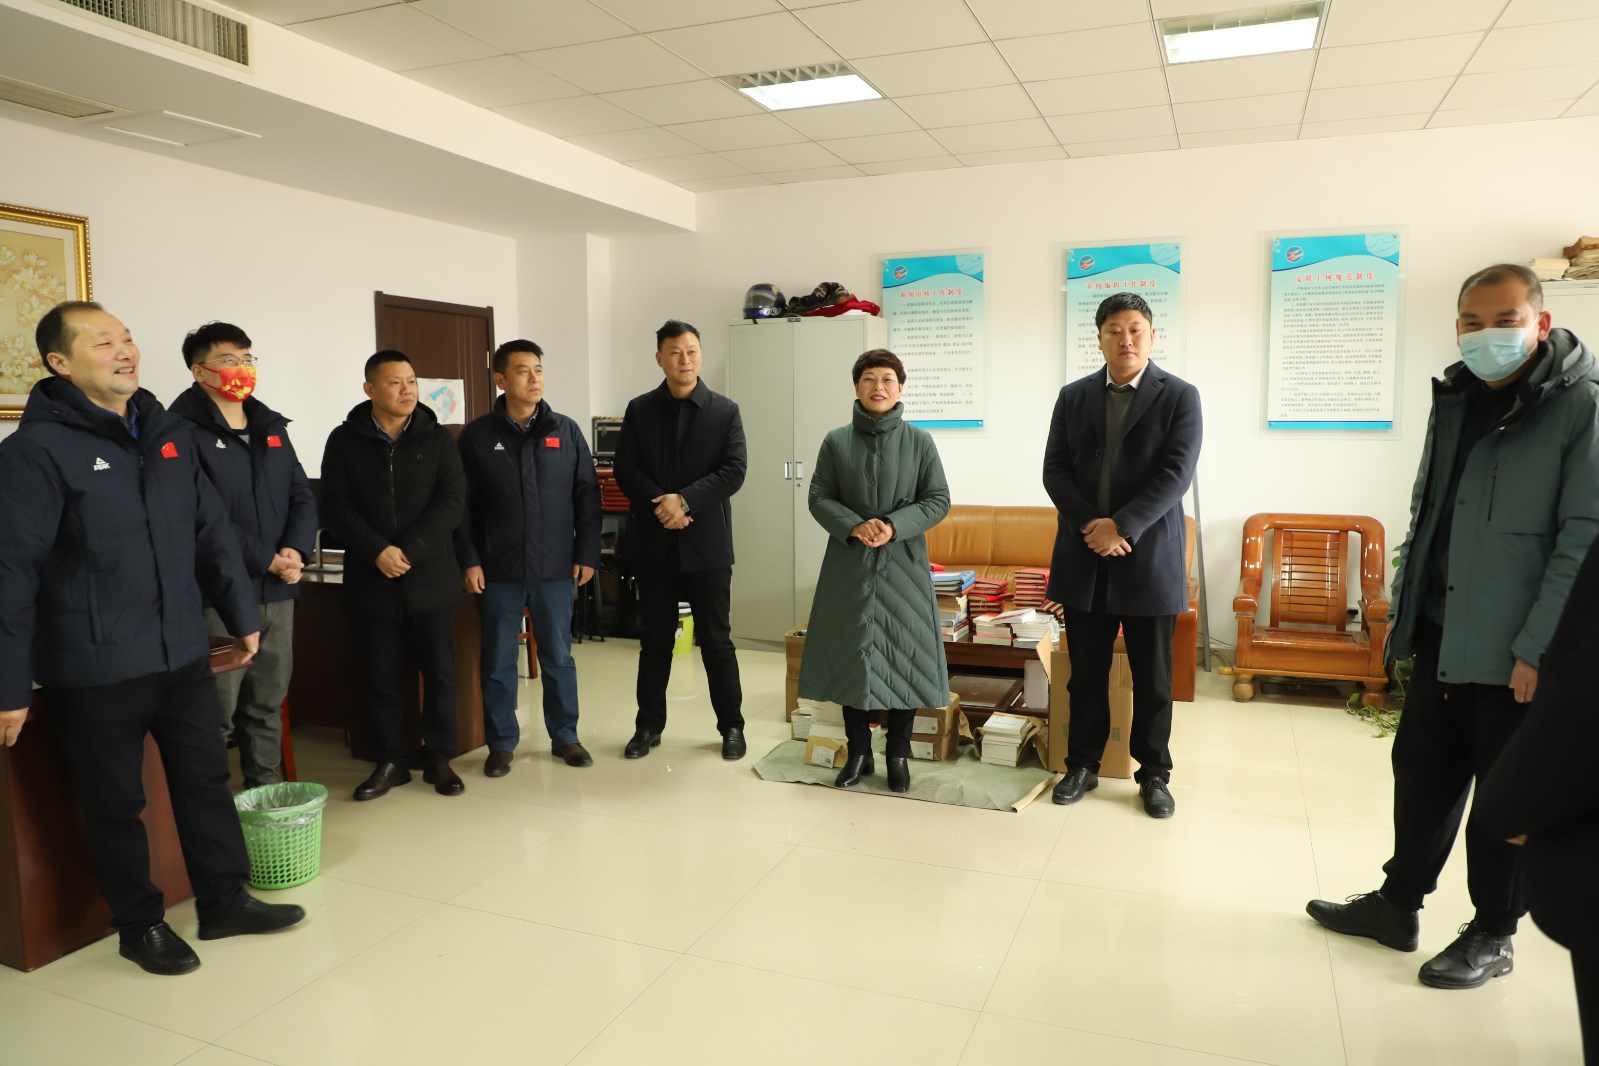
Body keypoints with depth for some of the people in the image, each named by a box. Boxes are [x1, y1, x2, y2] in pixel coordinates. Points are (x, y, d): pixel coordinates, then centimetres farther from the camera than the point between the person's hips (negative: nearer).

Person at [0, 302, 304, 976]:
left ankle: (225, 901, 31)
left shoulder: (171, 434, 7)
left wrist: (241, 616, 14)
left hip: (183, 656, 6)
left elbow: (213, 535, 13)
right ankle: (140, 925, 29)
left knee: (207, 780, 15)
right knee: (116, 803, 10)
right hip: (93, 671, -5)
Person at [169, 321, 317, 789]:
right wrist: (265, 559, -16)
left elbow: (303, 497, 11)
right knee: (216, 713, -1)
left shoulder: (272, 427, 15)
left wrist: (295, 550, -7)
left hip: (277, 591, 7)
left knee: (269, 704, 16)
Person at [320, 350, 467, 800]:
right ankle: (390, 762, 22)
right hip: (372, 581, 0)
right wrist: (377, 552, -17)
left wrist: (410, 551, -16)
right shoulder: (344, 441, 3)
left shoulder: (438, 438, 2)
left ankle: (439, 759, 20)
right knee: (382, 677, 7)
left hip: (431, 577, 0)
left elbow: (452, 500, -6)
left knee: (440, 673, 5)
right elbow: (336, 506, -4)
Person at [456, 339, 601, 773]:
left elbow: (587, 495, 4)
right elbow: (462, 504, 0)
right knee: (497, 661, 8)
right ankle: (501, 742, 21)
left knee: (558, 657, 10)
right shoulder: (477, 435, 0)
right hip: (498, 570, -1)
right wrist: (469, 560, -6)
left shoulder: (566, 431, 4)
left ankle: (565, 736, 24)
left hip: (555, 567, 1)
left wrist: (587, 554, -1)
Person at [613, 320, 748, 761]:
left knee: (716, 639, 5)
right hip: (653, 542, 2)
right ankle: (649, 725, 23)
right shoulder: (639, 410, 6)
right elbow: (625, 469, -1)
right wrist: (660, 505, -16)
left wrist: (685, 500, -18)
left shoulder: (725, 411, 2)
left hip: (707, 543, -1)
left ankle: (731, 725, 17)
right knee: (654, 639, 11)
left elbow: (734, 471, -7)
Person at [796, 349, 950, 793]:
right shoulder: (836, 441, 3)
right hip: (849, 563, 1)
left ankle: (898, 754, 20)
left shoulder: (919, 441, 1)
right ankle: (858, 753, 23)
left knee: (904, 657, 3)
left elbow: (938, 500, -1)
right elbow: (818, 498, 2)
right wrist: (854, 526, -15)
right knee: (850, 656, 7)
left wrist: (894, 526, -15)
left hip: (903, 564, -1)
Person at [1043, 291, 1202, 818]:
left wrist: (1121, 527, -18)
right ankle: (1082, 765, 25)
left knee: (1153, 678, 7)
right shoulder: (1073, 396, 8)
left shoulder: (1180, 396, -1)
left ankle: (1154, 775, 22)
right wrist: (1090, 527, -12)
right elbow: (1055, 469, 2)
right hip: (1083, 558, 2)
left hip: (1149, 557, -2)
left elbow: (1175, 474, -10)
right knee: (1086, 673, 11)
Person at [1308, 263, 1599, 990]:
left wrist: (1539, 647, -18)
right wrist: (1403, 603, 12)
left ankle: (1492, 937, 24)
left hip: (1516, 646, -6)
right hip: (1440, 632, 6)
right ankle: (1397, 904, 29)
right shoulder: (1455, 399, 10)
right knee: (1421, 769, 14)